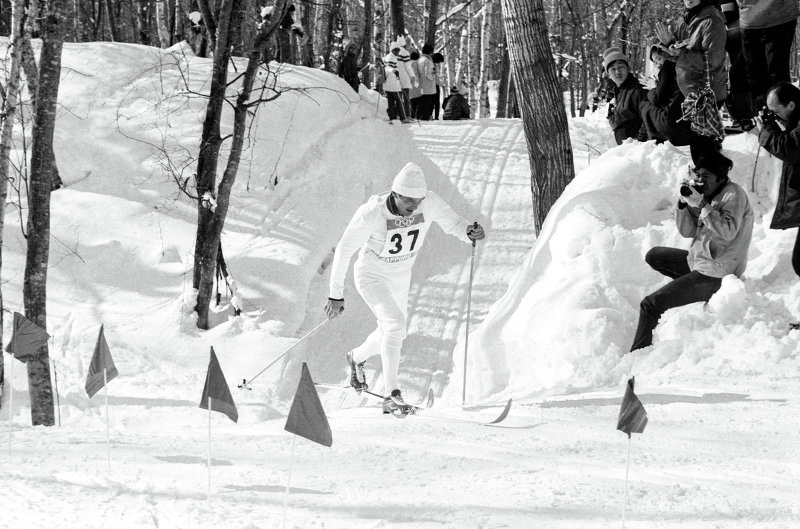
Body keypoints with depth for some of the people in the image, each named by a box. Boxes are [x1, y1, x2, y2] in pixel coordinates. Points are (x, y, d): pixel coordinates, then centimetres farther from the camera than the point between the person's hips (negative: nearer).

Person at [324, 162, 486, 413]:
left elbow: (452, 223, -10)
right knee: (395, 322, -28)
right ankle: (392, 396, -26)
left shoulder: (430, 202, -24)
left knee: (392, 334, 21)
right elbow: (344, 250, -22)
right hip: (371, 276, -6)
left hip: (400, 277, 6)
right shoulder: (371, 214, -33)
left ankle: (357, 358, 55)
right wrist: (336, 295, -17)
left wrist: (470, 232, -35)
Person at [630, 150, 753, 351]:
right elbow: (687, 231, 8)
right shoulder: (707, 194, 10)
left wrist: (701, 205, -30)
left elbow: (728, 232, -30)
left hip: (714, 274, -10)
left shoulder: (734, 195, -15)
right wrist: (684, 203, -9)